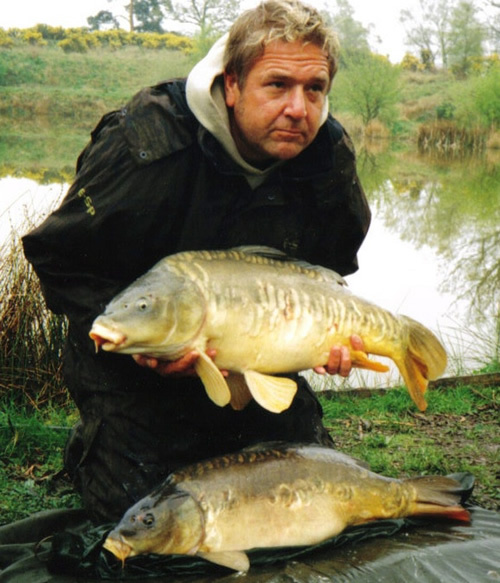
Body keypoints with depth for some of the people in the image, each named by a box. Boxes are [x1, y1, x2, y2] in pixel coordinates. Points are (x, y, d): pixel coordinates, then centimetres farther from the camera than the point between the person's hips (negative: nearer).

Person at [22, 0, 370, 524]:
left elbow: (328, 268, 6)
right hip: (135, 370, -4)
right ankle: (87, 452, 28)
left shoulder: (330, 155, -12)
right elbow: (59, 255, -19)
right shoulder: (147, 144, -28)